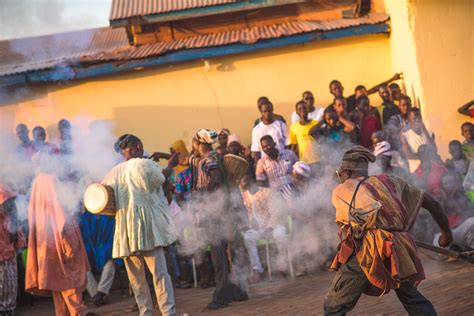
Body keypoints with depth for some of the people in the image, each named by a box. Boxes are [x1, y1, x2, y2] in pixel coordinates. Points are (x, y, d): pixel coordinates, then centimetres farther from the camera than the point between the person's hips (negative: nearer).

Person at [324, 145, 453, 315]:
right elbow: (431, 202, 26)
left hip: (365, 252, -4)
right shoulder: (391, 182, 22)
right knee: (413, 300, 25)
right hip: (397, 251, 4)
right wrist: (446, 231, 39)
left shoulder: (340, 190, 13)